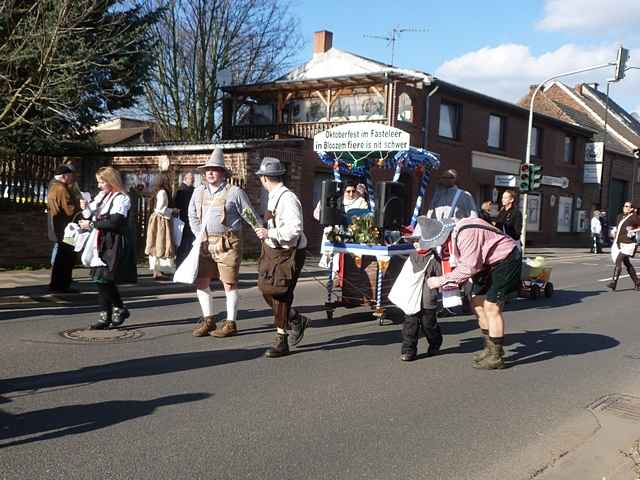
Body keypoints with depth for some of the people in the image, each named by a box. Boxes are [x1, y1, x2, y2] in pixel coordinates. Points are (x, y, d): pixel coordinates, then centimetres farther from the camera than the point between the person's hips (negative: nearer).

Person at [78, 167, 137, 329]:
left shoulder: (121, 199, -10)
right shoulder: (101, 196, 16)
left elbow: (114, 222, -19)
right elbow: (95, 215, 21)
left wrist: (92, 224, -13)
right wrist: (87, 208, 1)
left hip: (114, 245, -8)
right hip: (101, 244, 8)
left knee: (104, 279, -11)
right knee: (101, 280, 7)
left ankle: (120, 309, 7)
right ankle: (106, 316, 14)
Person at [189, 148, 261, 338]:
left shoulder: (235, 192, -4)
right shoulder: (199, 192, 11)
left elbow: (251, 217, 0)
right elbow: (192, 216, 19)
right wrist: (200, 236, 9)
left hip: (228, 244, -5)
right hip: (206, 244, 6)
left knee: (229, 283, -1)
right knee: (201, 282, 6)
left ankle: (231, 323, 8)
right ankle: (208, 320, 19)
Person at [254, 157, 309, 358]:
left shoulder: (288, 198, -20)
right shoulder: (274, 196, 10)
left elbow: (295, 229, -29)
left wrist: (269, 233, -32)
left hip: (287, 253, -9)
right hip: (273, 250, 9)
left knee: (281, 296, -3)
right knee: (267, 290, 13)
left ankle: (281, 342, 8)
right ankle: (297, 320, 31)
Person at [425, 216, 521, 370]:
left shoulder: (466, 234, -31)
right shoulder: (453, 235, 0)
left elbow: (469, 267, -30)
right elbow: (464, 264, 4)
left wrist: (441, 281, -24)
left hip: (506, 258, -10)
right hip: (489, 262, 10)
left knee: (491, 306, -11)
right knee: (477, 302, 11)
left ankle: (496, 357, -3)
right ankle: (490, 347, 23)